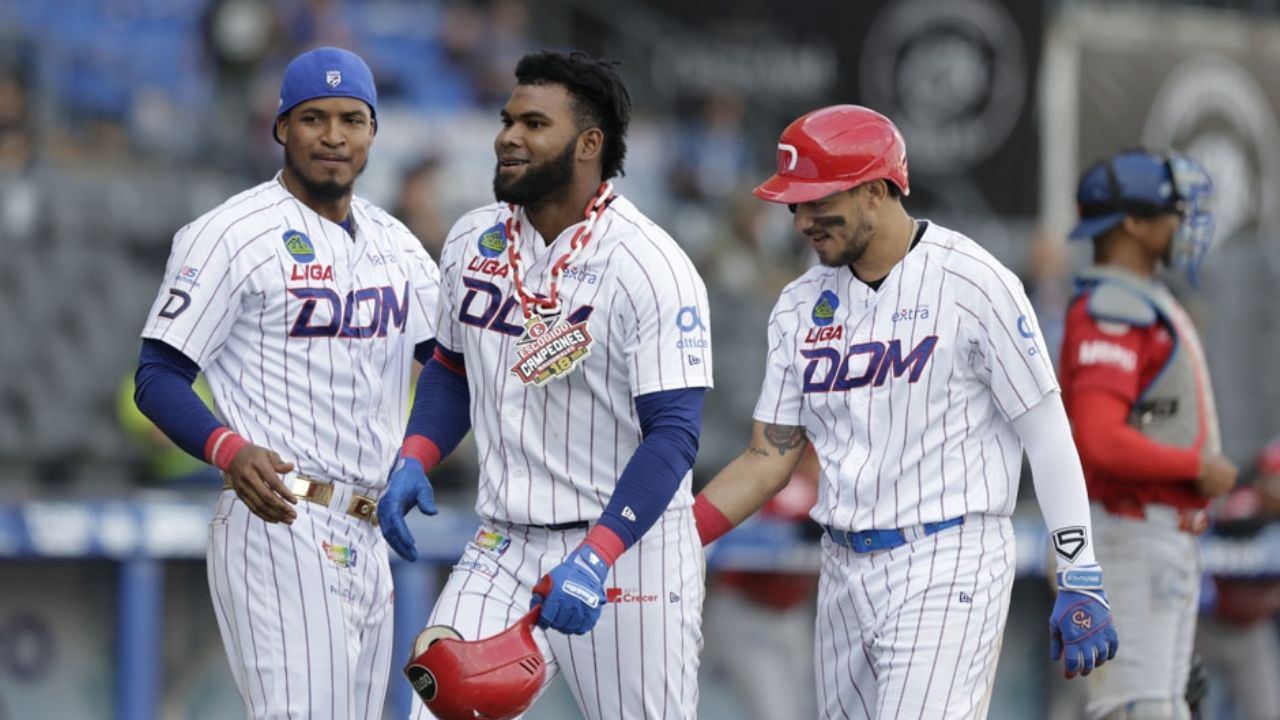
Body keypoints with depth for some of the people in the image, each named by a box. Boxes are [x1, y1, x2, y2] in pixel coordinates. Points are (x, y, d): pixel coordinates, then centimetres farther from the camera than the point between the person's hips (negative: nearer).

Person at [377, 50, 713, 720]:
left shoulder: (650, 267, -14)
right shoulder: (472, 242, 6)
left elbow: (672, 436, -20)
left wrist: (594, 560, -30)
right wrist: (413, 463, 4)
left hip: (626, 545, -5)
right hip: (502, 548, 5)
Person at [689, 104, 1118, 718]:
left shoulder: (974, 284, -8)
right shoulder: (801, 306, 10)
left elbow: (1047, 437, -6)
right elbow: (768, 460, 11)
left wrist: (1081, 584, -9)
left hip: (947, 568, -7)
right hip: (844, 571, 7)